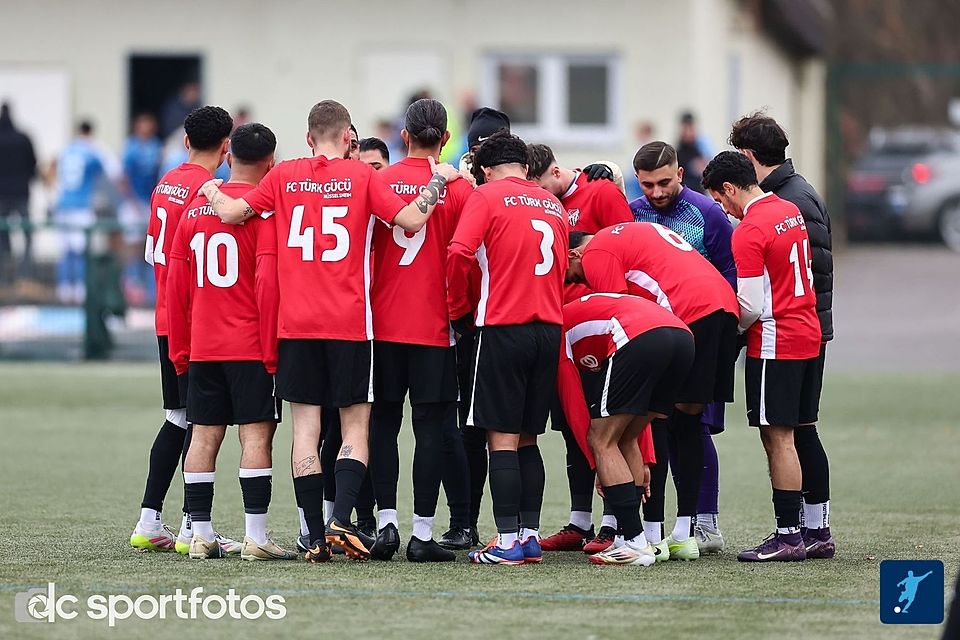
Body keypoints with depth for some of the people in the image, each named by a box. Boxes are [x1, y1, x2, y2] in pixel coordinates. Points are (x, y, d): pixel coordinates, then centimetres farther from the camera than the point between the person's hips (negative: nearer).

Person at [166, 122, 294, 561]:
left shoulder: (195, 207, 10)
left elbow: (176, 282, 11)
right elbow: (268, 282, -14)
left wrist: (180, 350, 17)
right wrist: (272, 349, -10)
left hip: (202, 345, 6)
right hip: (251, 345, -6)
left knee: (204, 435, 7)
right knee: (256, 433, -5)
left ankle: (200, 535, 8)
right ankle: (255, 537, -10)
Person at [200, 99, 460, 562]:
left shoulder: (284, 177, 4)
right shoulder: (362, 176, -1)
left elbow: (232, 213, 4)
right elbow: (411, 220, -9)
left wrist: (212, 193, 25)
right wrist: (438, 182, 5)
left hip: (296, 323, 2)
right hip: (350, 323, -2)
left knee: (305, 427, 4)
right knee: (355, 426, 5)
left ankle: (316, 538, 0)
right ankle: (341, 520, -14)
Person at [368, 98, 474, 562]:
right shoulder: (458, 189, -4)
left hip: (383, 323, 1)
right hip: (434, 325, -1)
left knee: (383, 422, 9)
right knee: (431, 425, 2)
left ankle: (387, 523, 4)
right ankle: (422, 534, 0)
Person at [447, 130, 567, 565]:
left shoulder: (486, 196, -3)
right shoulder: (554, 206, 15)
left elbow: (460, 253, -14)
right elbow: (563, 267, 16)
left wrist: (460, 312, -1)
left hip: (503, 329, -5)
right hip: (549, 329, 6)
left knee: (502, 438, -3)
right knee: (527, 439, 12)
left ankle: (508, 541, -7)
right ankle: (530, 535, 11)